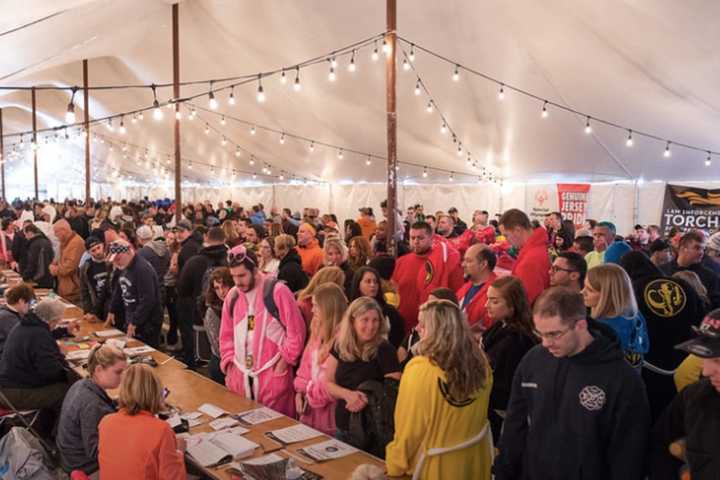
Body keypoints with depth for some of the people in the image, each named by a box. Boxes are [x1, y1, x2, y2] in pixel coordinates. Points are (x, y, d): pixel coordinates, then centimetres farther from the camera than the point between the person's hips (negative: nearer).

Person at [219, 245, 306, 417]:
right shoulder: (232, 296, 8)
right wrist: (229, 363, 7)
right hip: (239, 375, 6)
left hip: (273, 374, -5)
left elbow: (296, 331, -9)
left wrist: (284, 361, -9)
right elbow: (226, 335, 17)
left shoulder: (277, 291, -11)